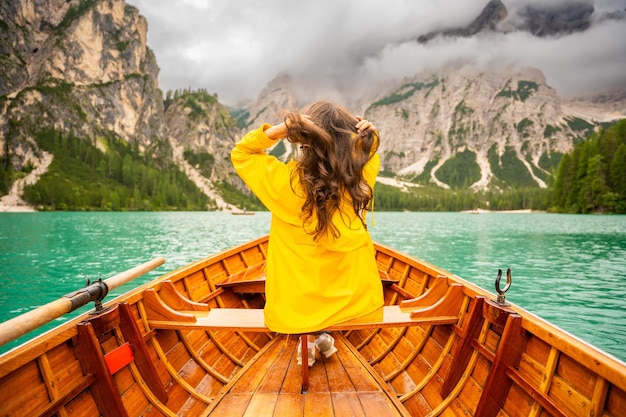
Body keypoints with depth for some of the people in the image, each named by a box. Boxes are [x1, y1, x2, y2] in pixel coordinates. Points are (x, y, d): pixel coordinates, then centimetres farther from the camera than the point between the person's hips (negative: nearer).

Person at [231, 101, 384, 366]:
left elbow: (240, 154, -3)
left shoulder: (284, 182, -23)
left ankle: (305, 344, 26)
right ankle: (325, 337, 33)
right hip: (354, 306, 2)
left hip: (292, 314, -1)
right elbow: (370, 154, 10)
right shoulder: (360, 180, -15)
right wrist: (368, 135, -11)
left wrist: (277, 131, -19)